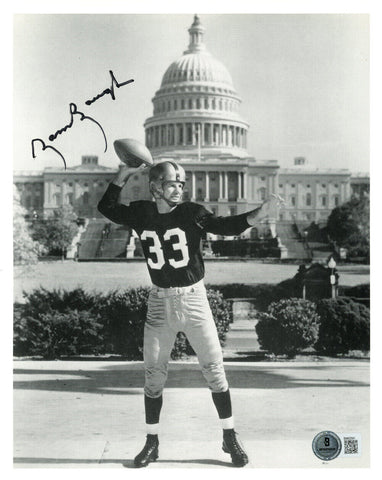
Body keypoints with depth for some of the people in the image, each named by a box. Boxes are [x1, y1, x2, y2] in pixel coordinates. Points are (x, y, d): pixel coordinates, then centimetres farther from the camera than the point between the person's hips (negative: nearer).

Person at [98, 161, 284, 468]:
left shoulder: (192, 213, -9)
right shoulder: (141, 213, -1)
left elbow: (226, 226, -20)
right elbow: (106, 208, 11)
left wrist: (258, 214, -38)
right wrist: (124, 174, 0)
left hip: (193, 299, -2)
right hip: (160, 303, 2)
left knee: (215, 369, 0)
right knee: (154, 374, 8)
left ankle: (230, 437, 15)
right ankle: (152, 443, 21)